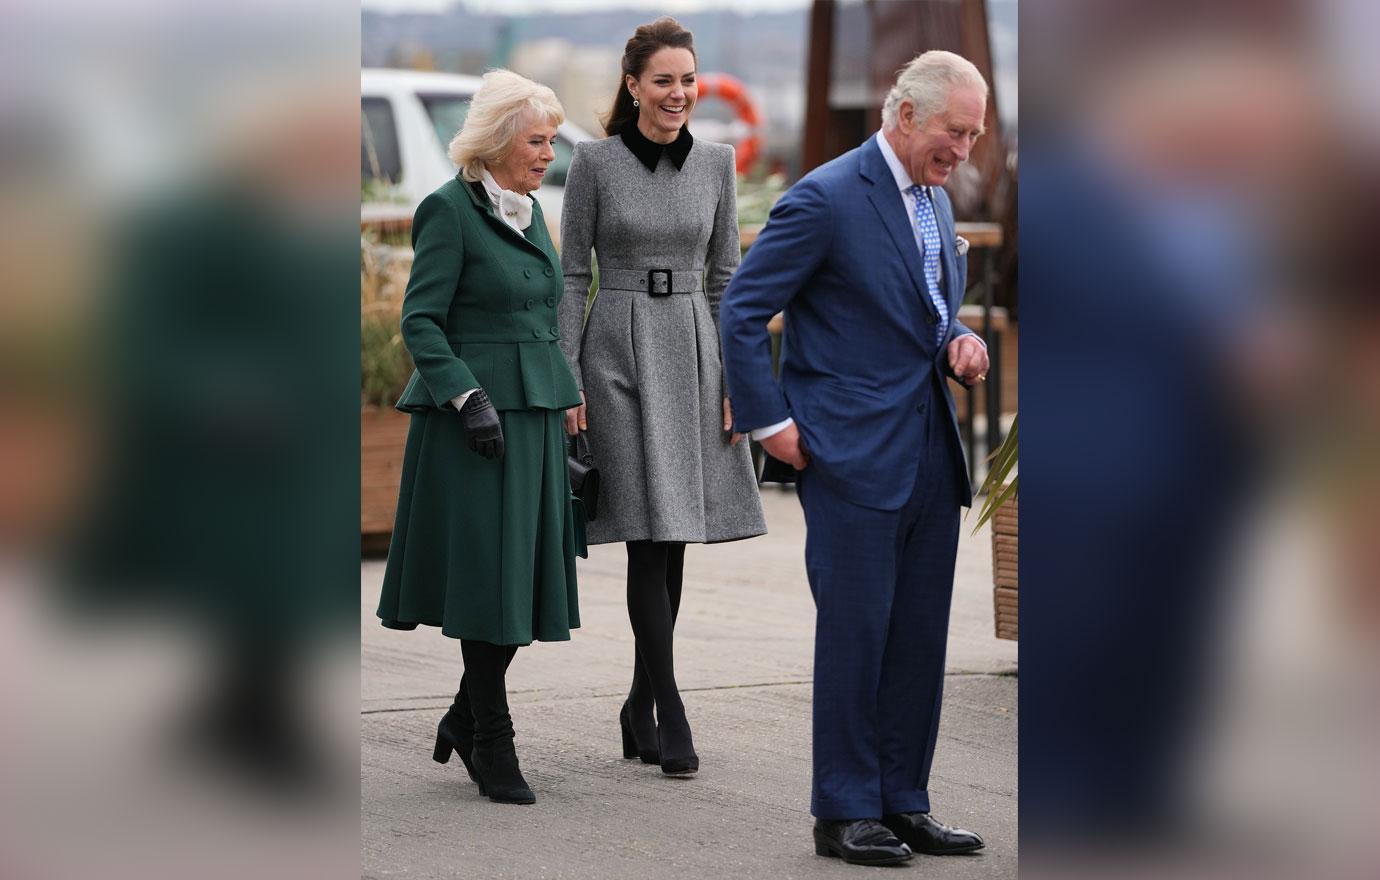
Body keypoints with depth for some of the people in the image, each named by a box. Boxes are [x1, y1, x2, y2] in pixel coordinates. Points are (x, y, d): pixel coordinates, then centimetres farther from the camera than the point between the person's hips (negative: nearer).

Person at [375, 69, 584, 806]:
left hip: (534, 413, 8)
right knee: (487, 573, -5)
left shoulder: (529, 209, 15)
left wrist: (560, 400, 19)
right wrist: (470, 398, -19)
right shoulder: (450, 209, -9)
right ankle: (491, 746, 2)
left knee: (523, 572, 7)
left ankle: (465, 719, 23)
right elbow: (421, 320, -12)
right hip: (475, 416, -8)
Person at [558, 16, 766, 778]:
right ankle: (670, 720, -9)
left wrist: (736, 378, 4)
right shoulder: (595, 162, -3)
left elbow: (726, 276, 11)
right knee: (651, 537, -10)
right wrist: (566, 382, -6)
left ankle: (639, 708, 18)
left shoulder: (716, 163, 7)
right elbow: (572, 276, -1)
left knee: (671, 542, 6)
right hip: (619, 351, -4)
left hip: (693, 351, 4)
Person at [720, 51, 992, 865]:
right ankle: (845, 813, 4)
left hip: (930, 453, 8)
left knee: (920, 637, 9)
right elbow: (742, 313, -10)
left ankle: (904, 803, 17)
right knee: (855, 632, -4)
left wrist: (961, 342, 4)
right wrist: (770, 424, -12)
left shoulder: (937, 203, 14)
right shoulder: (826, 200, -12)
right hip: (854, 455, -8)